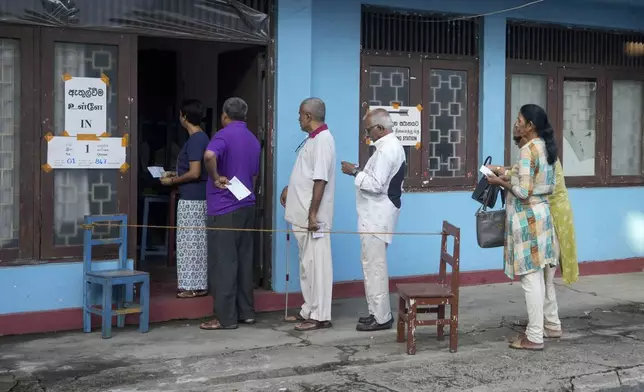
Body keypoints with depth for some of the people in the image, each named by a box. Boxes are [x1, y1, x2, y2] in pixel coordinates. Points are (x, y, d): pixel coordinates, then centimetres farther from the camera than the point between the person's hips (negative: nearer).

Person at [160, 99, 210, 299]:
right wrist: (176, 174, 19)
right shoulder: (202, 137, 13)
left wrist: (172, 181, -10)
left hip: (191, 198, -10)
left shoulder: (194, 140, -16)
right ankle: (198, 284, 16)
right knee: (197, 241, 11)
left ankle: (193, 286, 0)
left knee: (189, 241, -4)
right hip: (198, 197, 10)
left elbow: (194, 173, -21)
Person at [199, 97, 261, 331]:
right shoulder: (253, 140, 15)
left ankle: (225, 317, -2)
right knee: (244, 261, 12)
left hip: (224, 208, -8)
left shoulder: (224, 135, -10)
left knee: (223, 263, -4)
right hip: (247, 206, 8)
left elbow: (209, 156, -32)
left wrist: (216, 178, -18)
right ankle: (246, 312, 16)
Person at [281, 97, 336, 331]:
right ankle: (309, 311, 23)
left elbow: (320, 180, -22)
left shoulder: (323, 139, -17)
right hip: (302, 215, 10)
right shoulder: (313, 139, 14)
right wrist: (289, 189, 23)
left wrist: (313, 214, -24)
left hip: (312, 216, -10)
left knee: (317, 265, -5)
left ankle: (320, 316, 1)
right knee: (307, 265, 15)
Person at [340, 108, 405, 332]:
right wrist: (361, 172, 9)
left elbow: (375, 185, -24)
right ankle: (379, 312, 23)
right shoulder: (392, 145, 14)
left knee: (374, 265, -5)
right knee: (374, 264, 16)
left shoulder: (386, 149, -19)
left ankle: (381, 318, 1)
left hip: (377, 215, -11)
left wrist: (355, 172, -14)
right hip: (378, 213, 11)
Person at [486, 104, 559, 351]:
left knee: (530, 278, -4)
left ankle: (535, 337, 2)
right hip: (542, 214, 10)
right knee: (540, 275, 19)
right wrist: (510, 176, 15)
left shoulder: (528, 150, -18)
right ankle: (551, 323, 30)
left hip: (527, 218, -10)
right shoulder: (545, 148, 11)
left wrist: (501, 182, -7)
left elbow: (523, 191, -22)